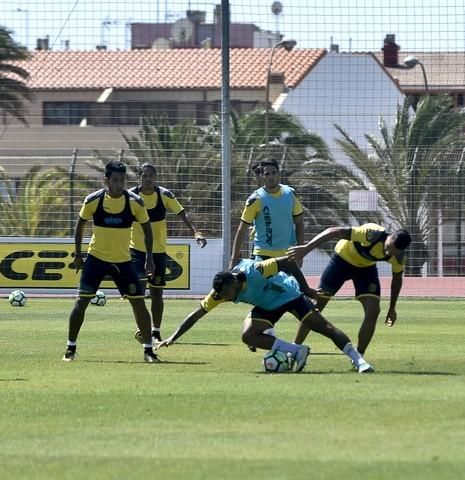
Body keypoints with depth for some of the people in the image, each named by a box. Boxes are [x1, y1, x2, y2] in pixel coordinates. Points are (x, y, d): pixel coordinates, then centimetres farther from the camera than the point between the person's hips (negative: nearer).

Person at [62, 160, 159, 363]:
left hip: (123, 261, 1)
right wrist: (78, 254, 4)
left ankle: (148, 350, 3)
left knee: (139, 302, -6)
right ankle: (71, 349, 5)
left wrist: (149, 258, -2)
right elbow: (80, 224, 5)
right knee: (81, 301, -7)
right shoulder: (93, 200, -11)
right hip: (96, 258, -1)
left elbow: (146, 228, 3)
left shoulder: (135, 202, -10)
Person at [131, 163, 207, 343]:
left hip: (158, 250, 2)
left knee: (157, 293, 7)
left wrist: (195, 232, -23)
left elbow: (182, 214, -9)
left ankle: (156, 332, 18)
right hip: (137, 249, -2)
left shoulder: (165, 195, -6)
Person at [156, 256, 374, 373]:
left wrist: (306, 290, -24)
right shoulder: (221, 292, -19)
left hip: (289, 293, -5)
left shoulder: (254, 271, -36)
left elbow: (288, 262, -28)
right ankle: (297, 351, -12)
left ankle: (358, 360, -5)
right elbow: (196, 314, -12)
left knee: (324, 327, -13)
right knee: (248, 334, -19)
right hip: (267, 306, 5)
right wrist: (173, 337, -17)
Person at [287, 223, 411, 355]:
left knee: (373, 310, -15)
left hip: (366, 267, 3)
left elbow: (397, 278, -2)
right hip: (342, 259, -3)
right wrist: (306, 248, -46)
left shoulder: (398, 257, -24)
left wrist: (392, 308, 6)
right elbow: (334, 232, -40)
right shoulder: (372, 235, -40)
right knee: (317, 305, -2)